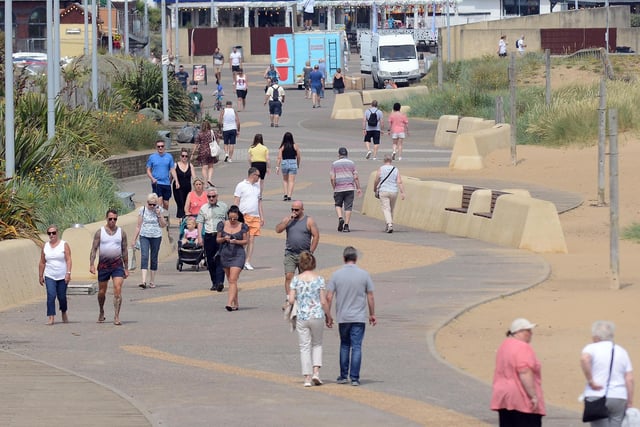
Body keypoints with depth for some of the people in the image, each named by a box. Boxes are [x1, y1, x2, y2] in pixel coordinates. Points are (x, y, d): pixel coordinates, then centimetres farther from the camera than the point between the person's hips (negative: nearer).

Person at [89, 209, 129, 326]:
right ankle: (101, 313, 35)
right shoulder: (100, 232, 2)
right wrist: (91, 264, -12)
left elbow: (124, 250, 10)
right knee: (102, 291, 11)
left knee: (118, 290, -14)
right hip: (103, 264, 0)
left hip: (117, 264, 0)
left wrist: (126, 268, 8)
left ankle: (116, 317, -14)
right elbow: (94, 249, 0)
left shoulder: (121, 233, 6)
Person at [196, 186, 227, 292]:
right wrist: (199, 237, -1)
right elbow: (200, 223, 9)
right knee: (210, 261, 5)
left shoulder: (223, 206, 8)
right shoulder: (204, 208, 11)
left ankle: (220, 282, -20)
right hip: (208, 236, 3)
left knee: (220, 260, -13)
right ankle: (214, 283, 14)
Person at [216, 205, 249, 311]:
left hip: (238, 255, -4)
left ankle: (230, 303, -22)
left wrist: (236, 241, -17)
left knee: (233, 280, -15)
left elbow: (246, 241, 1)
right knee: (230, 280, 11)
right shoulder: (223, 225, 3)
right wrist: (224, 239, -13)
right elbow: (218, 240, 8)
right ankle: (235, 304, 20)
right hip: (225, 254, 4)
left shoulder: (243, 226, -3)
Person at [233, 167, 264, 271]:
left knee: (251, 240, 1)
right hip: (244, 216, -5)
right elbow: (236, 202, -3)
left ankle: (248, 262, 3)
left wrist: (261, 216, 19)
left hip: (255, 217, 5)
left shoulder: (257, 186, 17)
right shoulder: (241, 185, -2)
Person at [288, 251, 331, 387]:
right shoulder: (319, 279, -5)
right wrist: (329, 315, 8)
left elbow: (291, 300, -5)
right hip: (317, 315, 0)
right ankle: (316, 372, 3)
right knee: (317, 344, 19)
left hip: (302, 317, 0)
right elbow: (323, 302, -6)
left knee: (305, 346, 7)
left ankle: (307, 378, 3)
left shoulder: (296, 280, -3)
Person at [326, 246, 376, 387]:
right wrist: (372, 314, 11)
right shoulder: (364, 275, -4)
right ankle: (354, 378, -4)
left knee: (344, 346, 16)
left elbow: (329, 297, -4)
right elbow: (370, 297, 0)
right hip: (359, 317, -1)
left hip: (342, 317, 1)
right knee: (356, 347, 0)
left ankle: (343, 376, 18)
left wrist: (328, 316, 4)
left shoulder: (336, 275, -3)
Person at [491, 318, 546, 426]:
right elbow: (525, 373, -23)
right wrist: (533, 396, -21)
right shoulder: (523, 347, -15)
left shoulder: (504, 345, 15)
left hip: (503, 397, 9)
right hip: (522, 400, -9)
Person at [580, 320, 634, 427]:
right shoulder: (622, 351, 12)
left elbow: (584, 359, -23)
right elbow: (629, 379, 6)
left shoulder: (592, 348, 1)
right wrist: (630, 403, 8)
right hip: (619, 398, 3)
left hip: (596, 397, -3)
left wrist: (590, 381, -14)